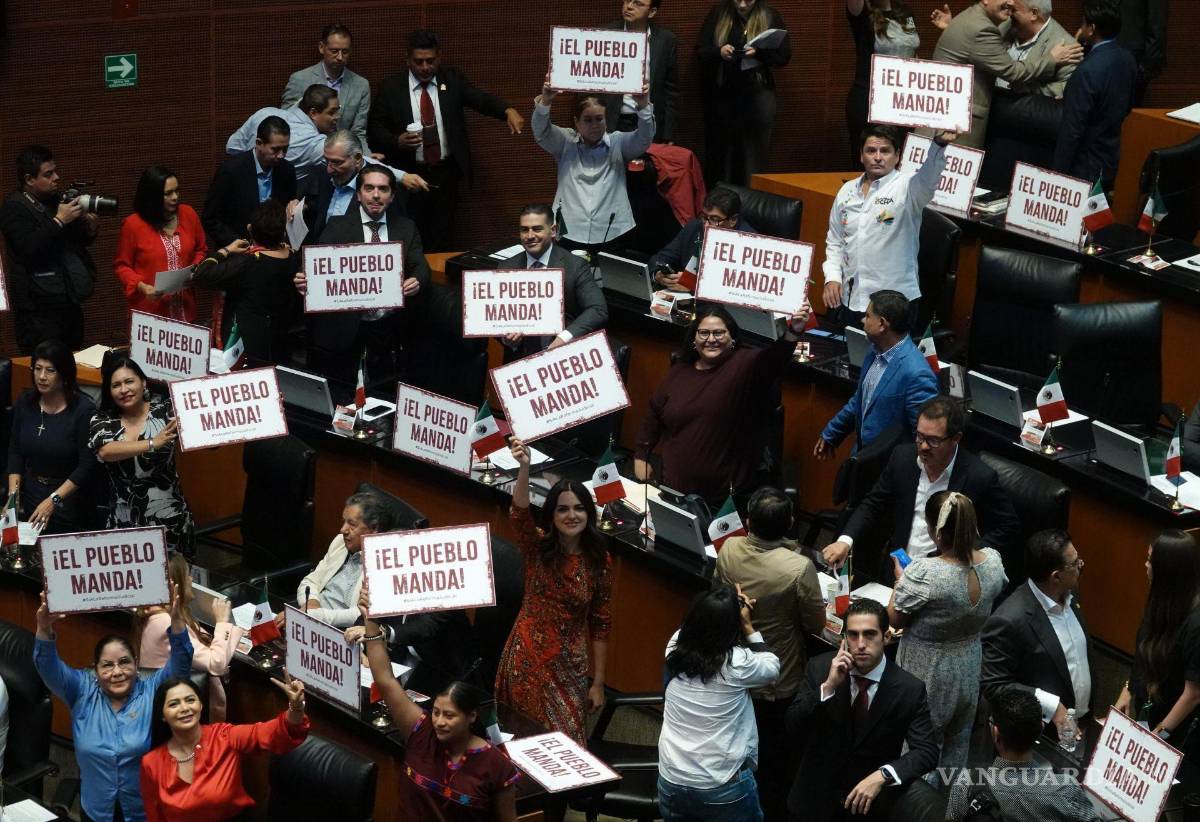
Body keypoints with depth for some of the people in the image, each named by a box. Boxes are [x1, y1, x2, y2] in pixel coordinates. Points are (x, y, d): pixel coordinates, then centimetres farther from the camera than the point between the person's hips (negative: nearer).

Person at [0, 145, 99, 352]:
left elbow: (74, 242, 24)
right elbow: (29, 249, -22)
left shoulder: (57, 199, 14)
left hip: (70, 304, 7)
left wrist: (90, 230, 3)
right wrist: (59, 221, -19)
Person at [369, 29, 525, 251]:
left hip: (446, 176, 1)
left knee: (441, 244, 7)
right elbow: (374, 129, 2)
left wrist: (508, 110, -30)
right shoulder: (391, 88, 0)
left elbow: (481, 99, -10)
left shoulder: (452, 80, 4)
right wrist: (397, 141, -18)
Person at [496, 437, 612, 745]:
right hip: (526, 657, 0)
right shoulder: (538, 548, -8)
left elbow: (600, 625, 1)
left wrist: (598, 682, 0)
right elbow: (519, 515, -30)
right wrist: (524, 467, -48)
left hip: (569, 664, 1)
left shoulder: (600, 561, -4)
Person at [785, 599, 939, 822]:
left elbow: (927, 751, -15)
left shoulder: (909, 689, -14)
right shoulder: (820, 668, -8)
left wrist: (882, 776, -31)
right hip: (816, 799, 1)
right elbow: (793, 729, -11)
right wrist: (827, 687, -24)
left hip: (871, 803, -1)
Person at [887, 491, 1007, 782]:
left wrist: (900, 580, 0)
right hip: (969, 667, 5)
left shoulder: (923, 574, -33)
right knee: (957, 746, 25)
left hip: (927, 672, -5)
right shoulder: (993, 561, -15)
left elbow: (895, 619, -17)